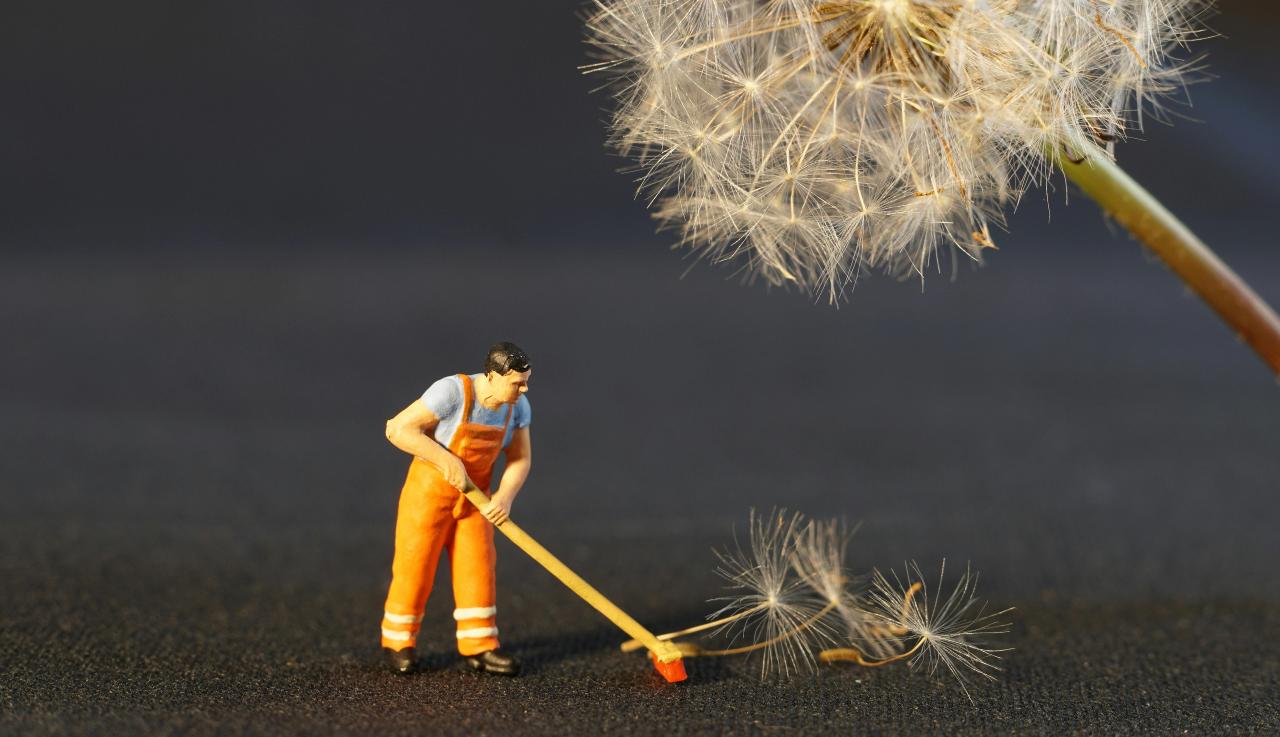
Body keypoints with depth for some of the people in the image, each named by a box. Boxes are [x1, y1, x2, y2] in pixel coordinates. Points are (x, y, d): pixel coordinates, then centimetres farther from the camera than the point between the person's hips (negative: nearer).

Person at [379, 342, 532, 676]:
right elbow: (398, 429, -28)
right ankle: (398, 641, 19)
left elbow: (521, 458, -3)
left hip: (473, 495, 5)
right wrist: (448, 461, -32)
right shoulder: (452, 392, -29)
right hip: (430, 488, -5)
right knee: (415, 567, 2)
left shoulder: (518, 406, -10)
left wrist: (505, 496, -21)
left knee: (477, 567, 1)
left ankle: (479, 647, 9)